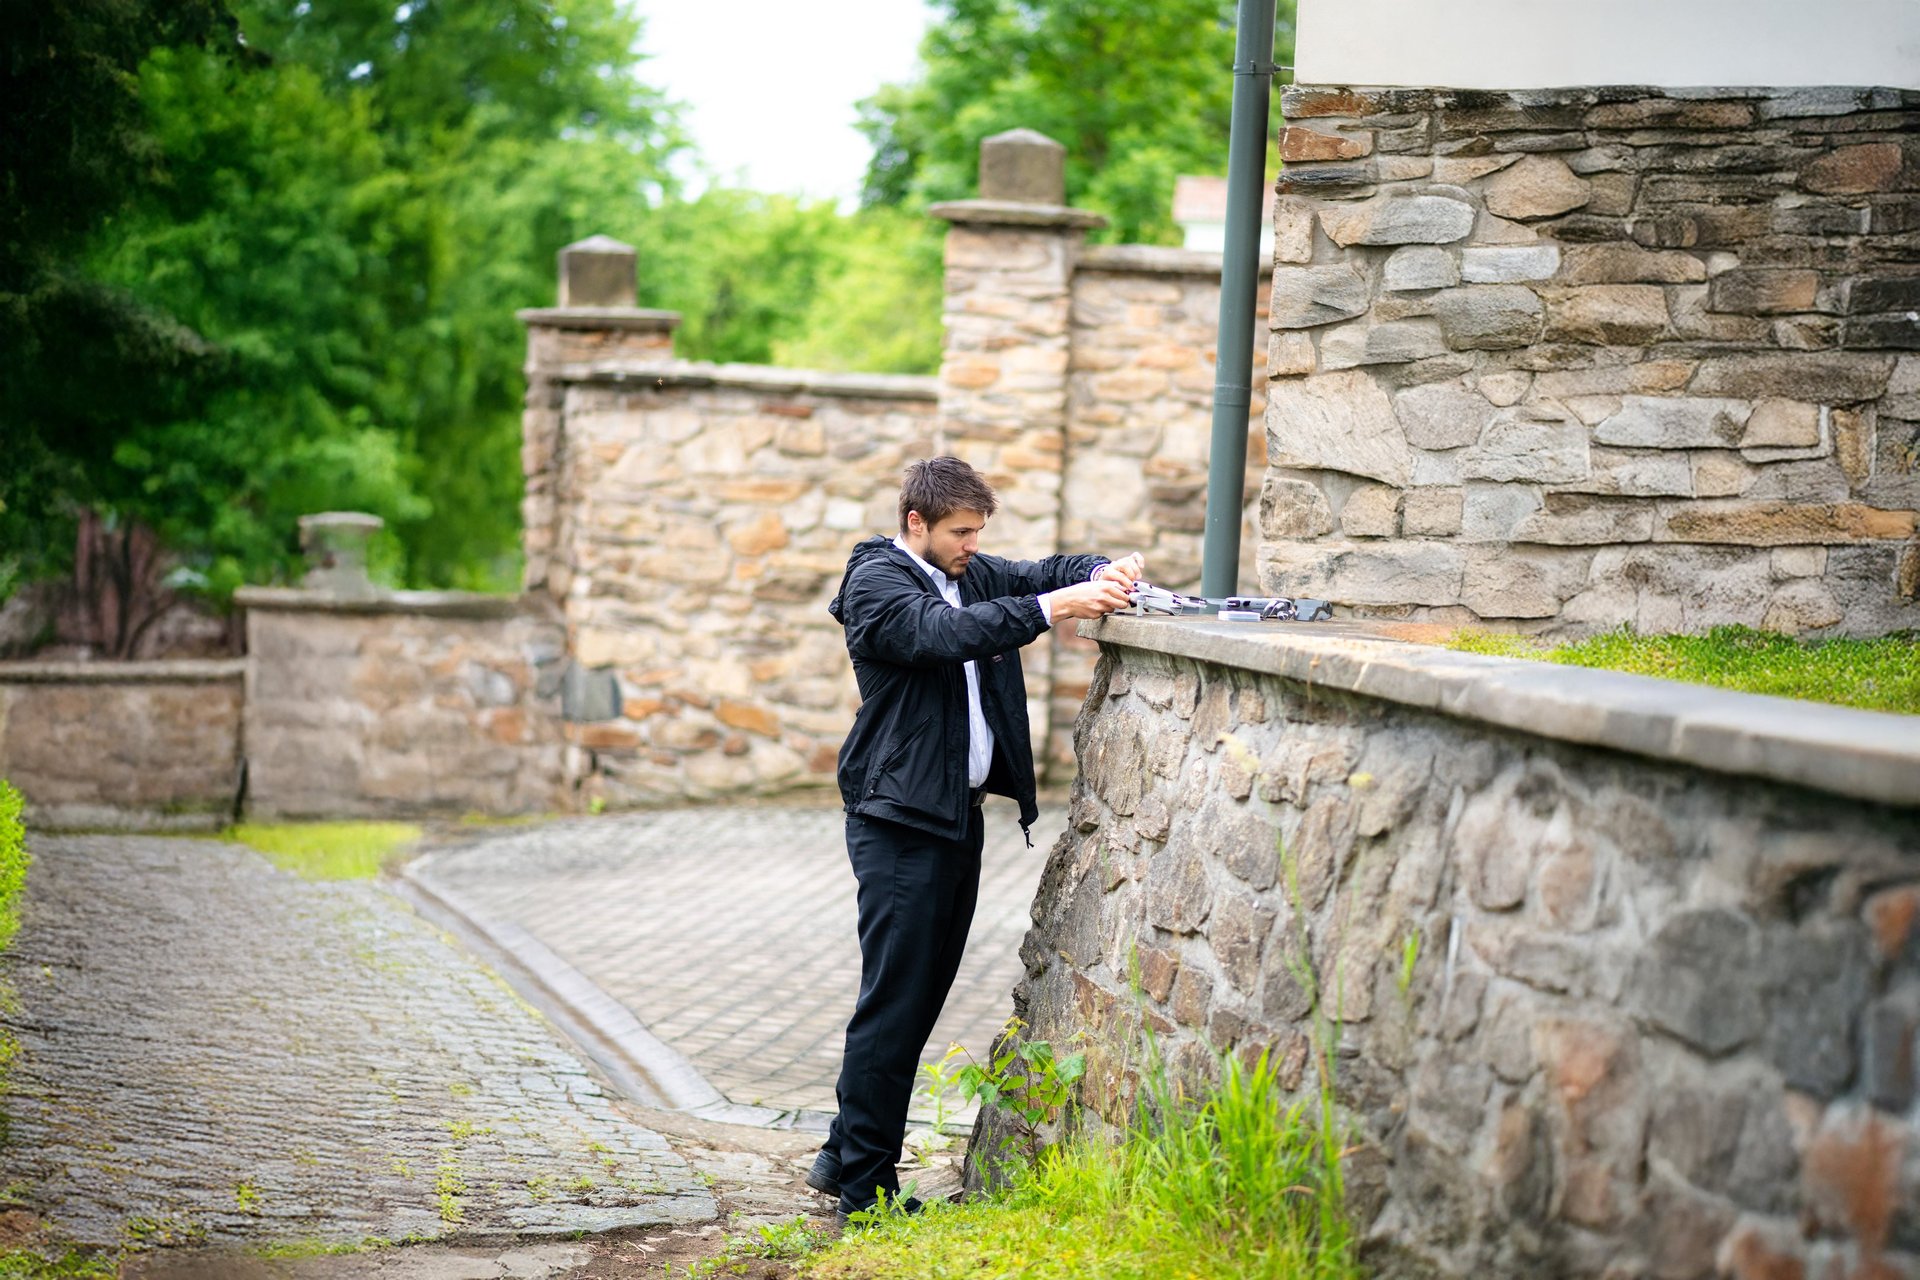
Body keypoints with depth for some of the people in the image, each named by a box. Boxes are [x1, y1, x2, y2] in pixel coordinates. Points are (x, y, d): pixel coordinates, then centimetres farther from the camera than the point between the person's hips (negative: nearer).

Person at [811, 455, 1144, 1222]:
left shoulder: (972, 574, 16)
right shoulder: (876, 581, -10)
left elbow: (1043, 573, 15)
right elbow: (947, 634, -26)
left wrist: (1103, 572, -8)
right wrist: (1054, 608, -32)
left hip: (960, 812, 9)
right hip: (900, 819, -9)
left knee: (923, 994, 12)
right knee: (894, 1000, -8)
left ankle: (844, 1156, 22)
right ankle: (864, 1192, -3)